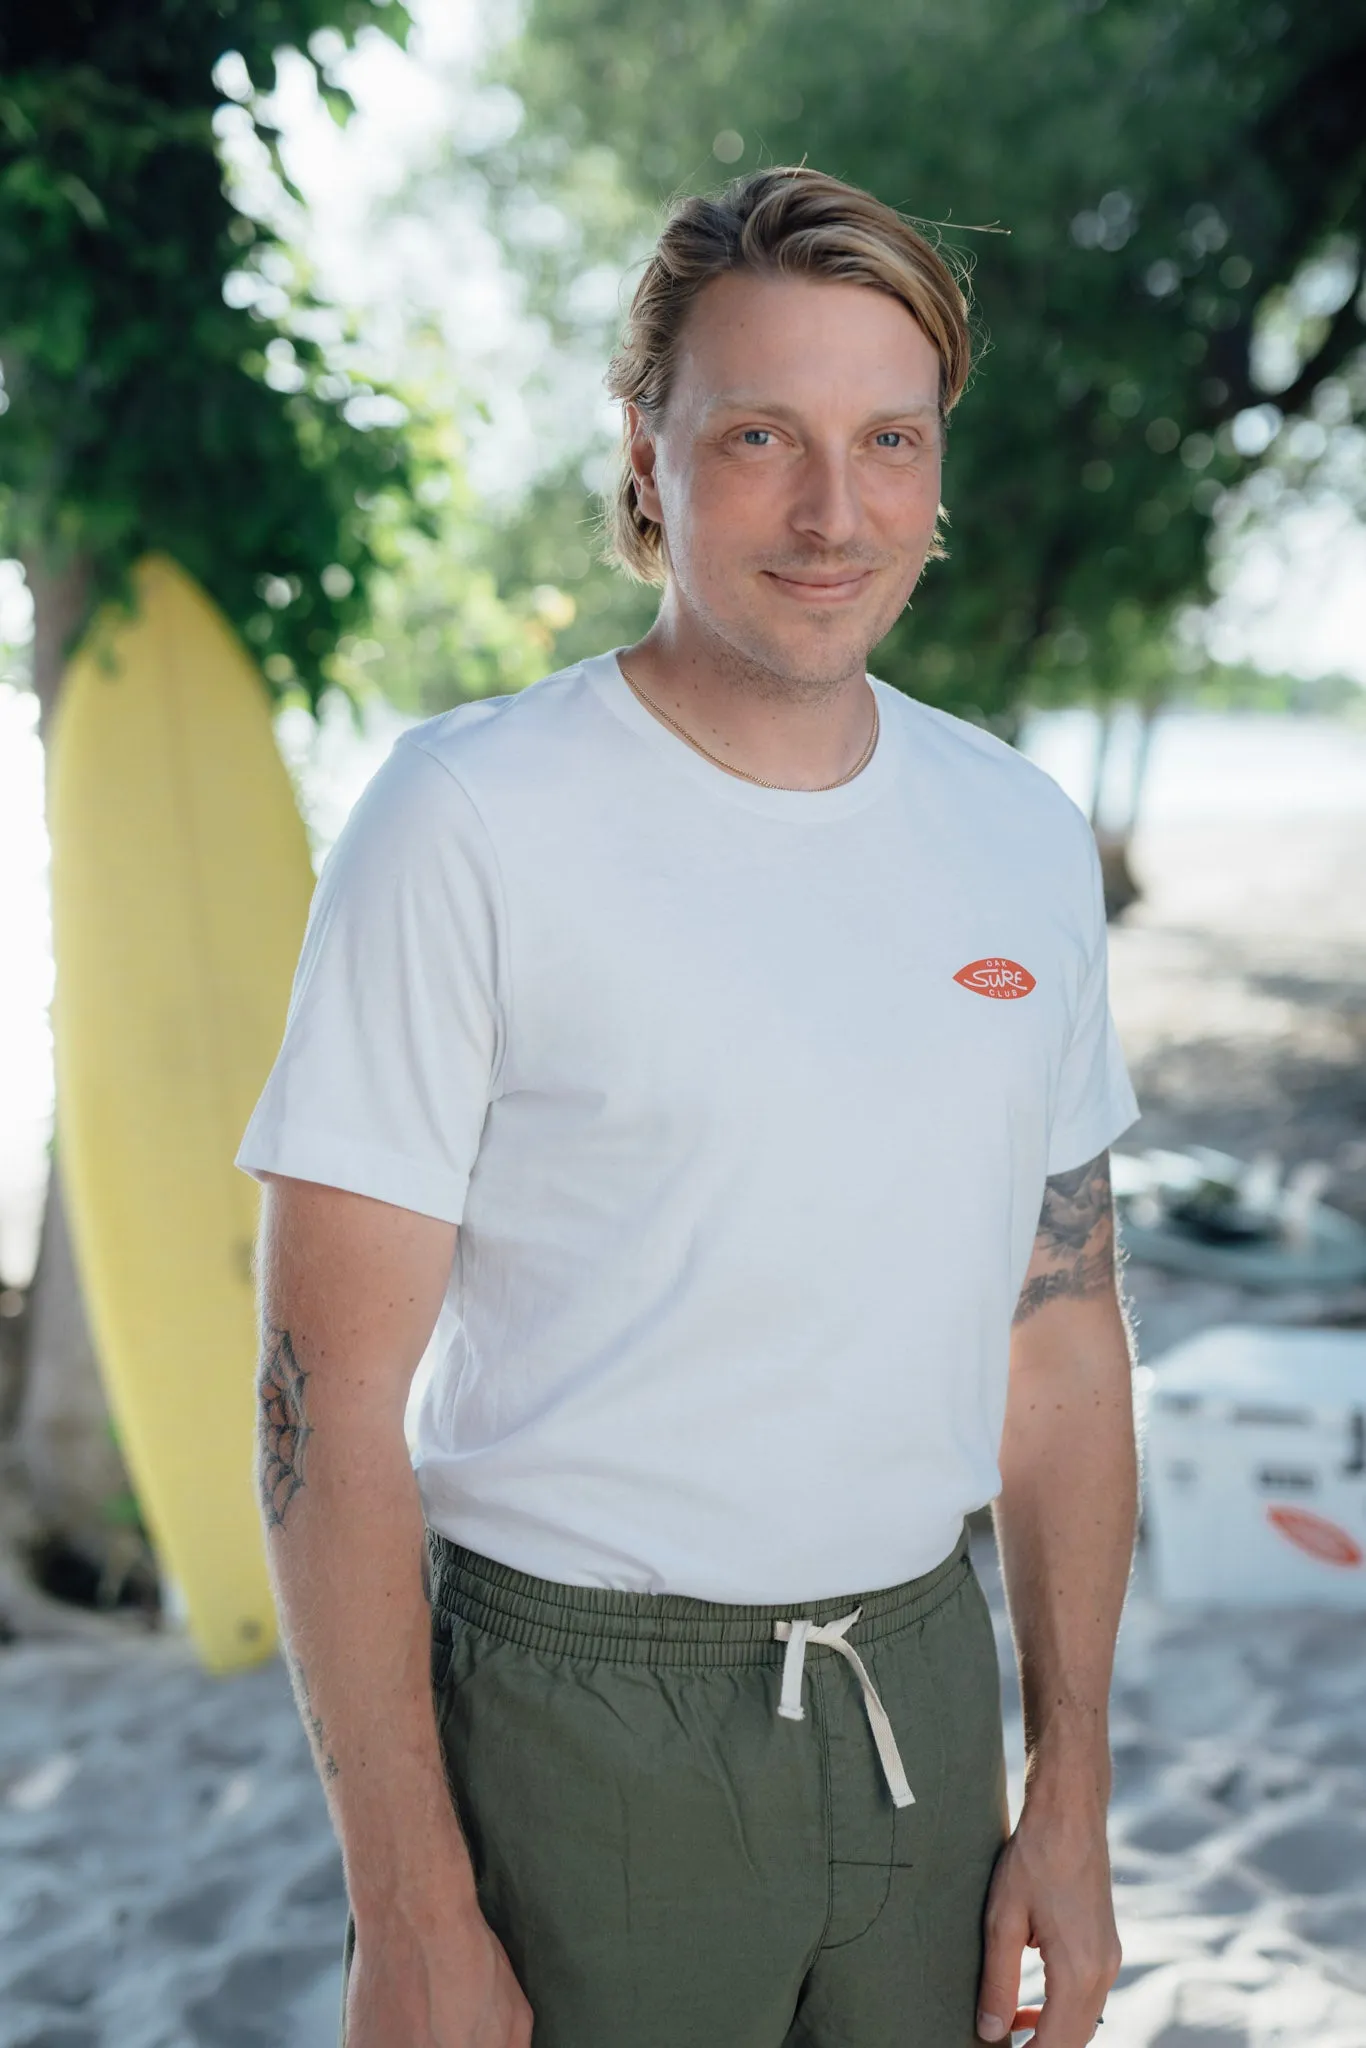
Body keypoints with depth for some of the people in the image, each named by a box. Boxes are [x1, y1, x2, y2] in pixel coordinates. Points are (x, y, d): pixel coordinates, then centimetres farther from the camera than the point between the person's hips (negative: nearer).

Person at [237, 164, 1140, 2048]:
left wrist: (1071, 1804, 7)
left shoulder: (1024, 835, 3)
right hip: (581, 1727, -4)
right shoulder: (469, 819, -13)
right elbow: (331, 1400, -14)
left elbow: (1062, 1333, 8)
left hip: (923, 1690, 5)